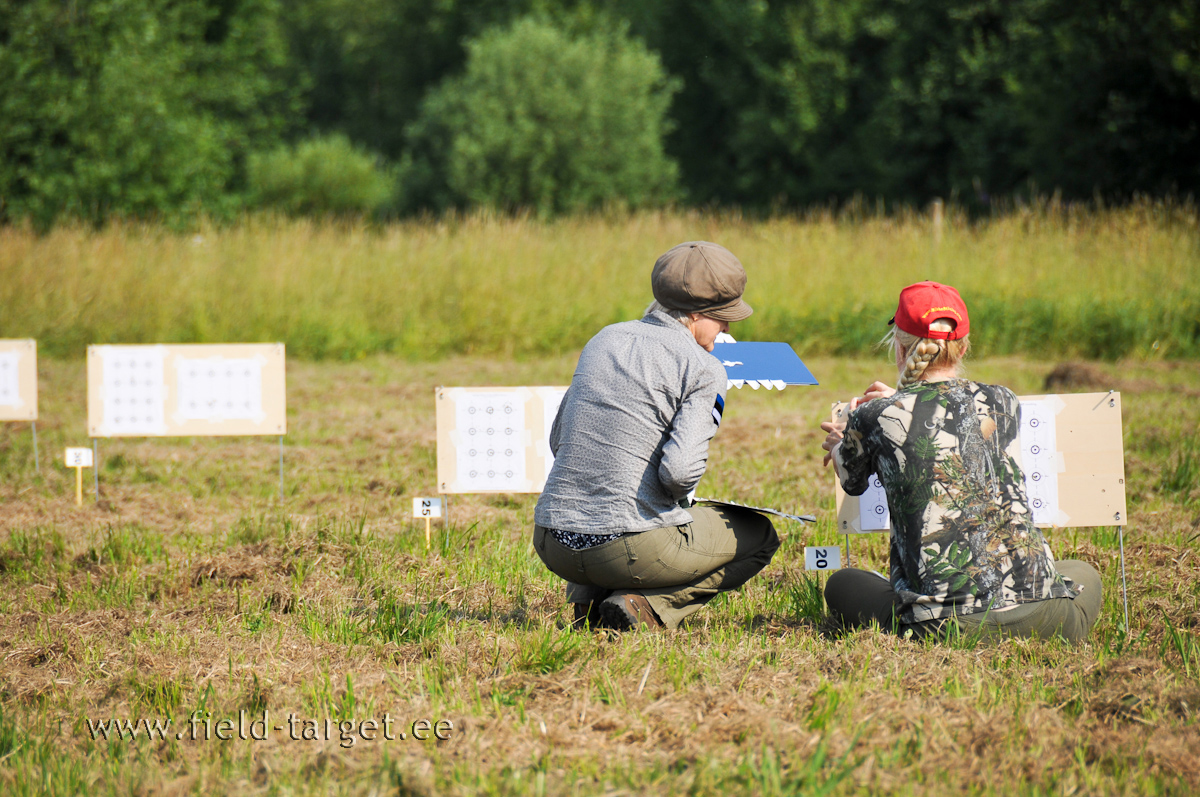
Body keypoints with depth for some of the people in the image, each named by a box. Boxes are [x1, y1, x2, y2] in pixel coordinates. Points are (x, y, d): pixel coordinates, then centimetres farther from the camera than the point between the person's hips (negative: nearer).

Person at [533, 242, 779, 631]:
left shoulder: (603, 340, 14)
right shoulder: (702, 370, -7)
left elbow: (557, 441, 19)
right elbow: (680, 471, -18)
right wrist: (678, 495, 4)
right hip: (627, 546, -7)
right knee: (759, 536, 15)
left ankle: (589, 596, 13)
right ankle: (648, 606, -5)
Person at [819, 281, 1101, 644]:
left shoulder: (875, 417, -1)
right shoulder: (1002, 403, 7)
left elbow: (851, 481, 23)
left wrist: (842, 444, 47)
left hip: (945, 623, -2)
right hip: (1035, 607, 2)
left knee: (841, 586, 26)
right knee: (1083, 575, 37)